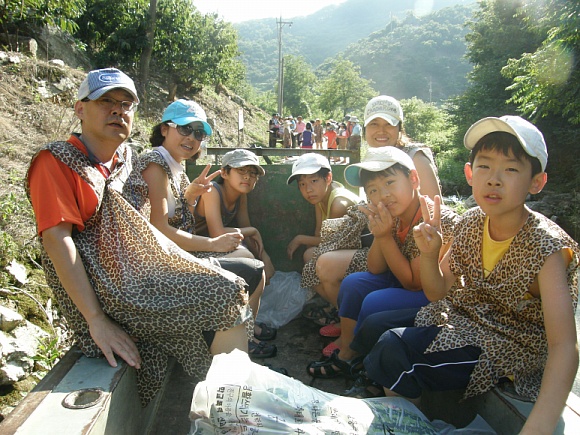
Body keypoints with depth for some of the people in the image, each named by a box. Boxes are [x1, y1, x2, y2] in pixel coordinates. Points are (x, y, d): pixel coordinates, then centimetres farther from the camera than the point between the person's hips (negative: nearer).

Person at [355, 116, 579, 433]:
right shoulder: (470, 223, -8)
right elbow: (438, 292, -1)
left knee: (392, 351, -22)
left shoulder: (545, 248, -24)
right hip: (461, 317, 6)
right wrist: (429, 253, -21)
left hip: (507, 346, -6)